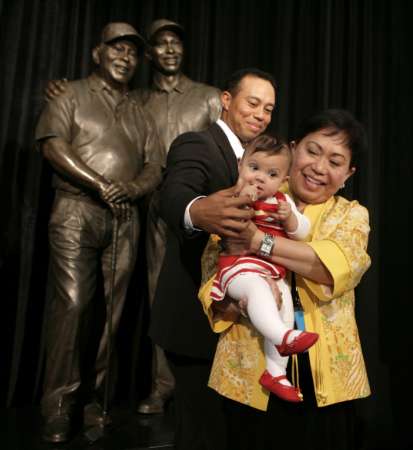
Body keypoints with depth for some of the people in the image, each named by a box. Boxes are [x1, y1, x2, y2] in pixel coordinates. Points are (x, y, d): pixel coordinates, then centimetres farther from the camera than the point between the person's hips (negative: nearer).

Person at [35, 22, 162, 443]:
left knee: (111, 311, 2)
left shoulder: (140, 114, 22)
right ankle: (59, 406, 1)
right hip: (77, 211, -4)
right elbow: (53, 145, -6)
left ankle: (93, 398, 13)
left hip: (125, 218, 4)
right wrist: (100, 185, -12)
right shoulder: (71, 95, 9)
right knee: (72, 304, -10)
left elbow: (155, 168, 12)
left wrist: (132, 188, -10)